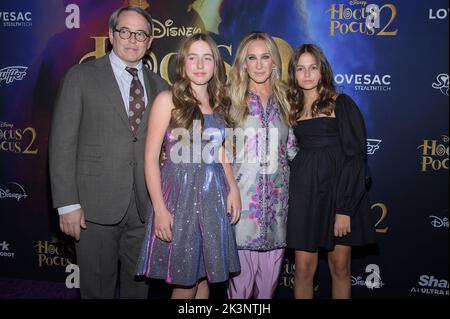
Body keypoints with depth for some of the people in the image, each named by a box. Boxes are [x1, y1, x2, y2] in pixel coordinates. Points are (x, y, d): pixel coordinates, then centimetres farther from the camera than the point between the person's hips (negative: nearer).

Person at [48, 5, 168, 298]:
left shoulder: (159, 85, 10)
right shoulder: (82, 76, -1)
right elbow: (62, 142, -5)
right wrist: (67, 204, -11)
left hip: (144, 205, 3)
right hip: (96, 204, -3)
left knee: (139, 284, 16)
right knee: (97, 286, 10)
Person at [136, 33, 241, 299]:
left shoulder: (219, 103, 12)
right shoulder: (168, 100, -4)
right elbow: (151, 156, -7)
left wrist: (233, 188, 2)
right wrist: (159, 208, -14)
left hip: (214, 195, 5)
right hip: (179, 193, -4)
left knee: (205, 277, 11)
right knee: (185, 283, 2)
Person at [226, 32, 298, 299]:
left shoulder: (284, 99, 10)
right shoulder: (233, 99, 2)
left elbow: (292, 148, 14)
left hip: (277, 195, 3)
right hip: (243, 194, -3)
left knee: (271, 269, 10)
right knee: (241, 269, 0)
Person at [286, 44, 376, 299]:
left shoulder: (341, 104, -4)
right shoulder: (292, 108, 10)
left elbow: (355, 156, -9)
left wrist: (345, 209, -15)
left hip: (340, 190, -2)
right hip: (304, 192, 3)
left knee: (340, 266, 8)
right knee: (304, 267, 4)